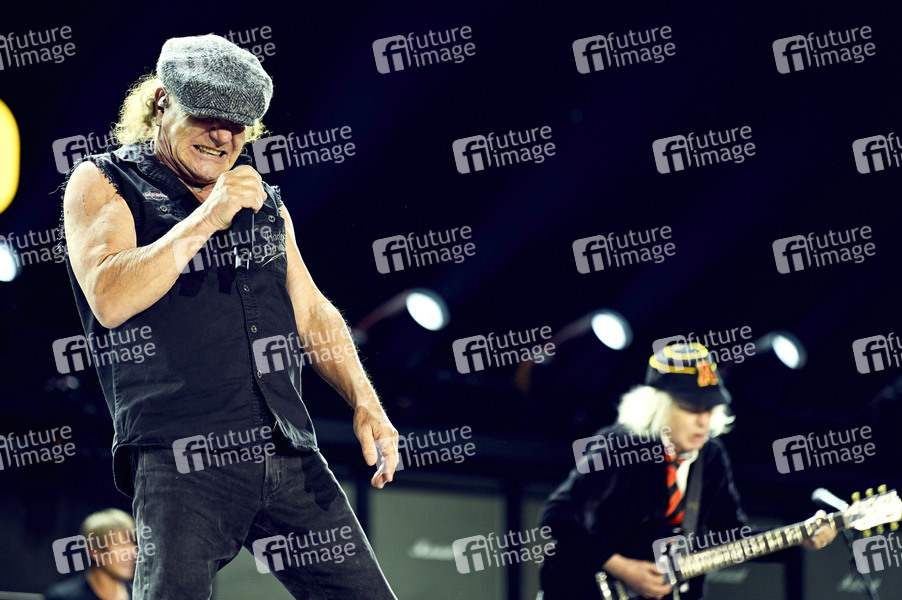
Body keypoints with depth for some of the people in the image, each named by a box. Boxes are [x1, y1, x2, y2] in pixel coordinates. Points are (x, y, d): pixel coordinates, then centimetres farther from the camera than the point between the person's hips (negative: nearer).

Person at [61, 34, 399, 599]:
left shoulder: (263, 200, 22)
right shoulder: (101, 184, 5)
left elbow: (313, 313, 25)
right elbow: (110, 299, -13)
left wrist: (366, 403, 10)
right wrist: (207, 218, -13)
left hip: (291, 454, 5)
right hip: (181, 462, -5)